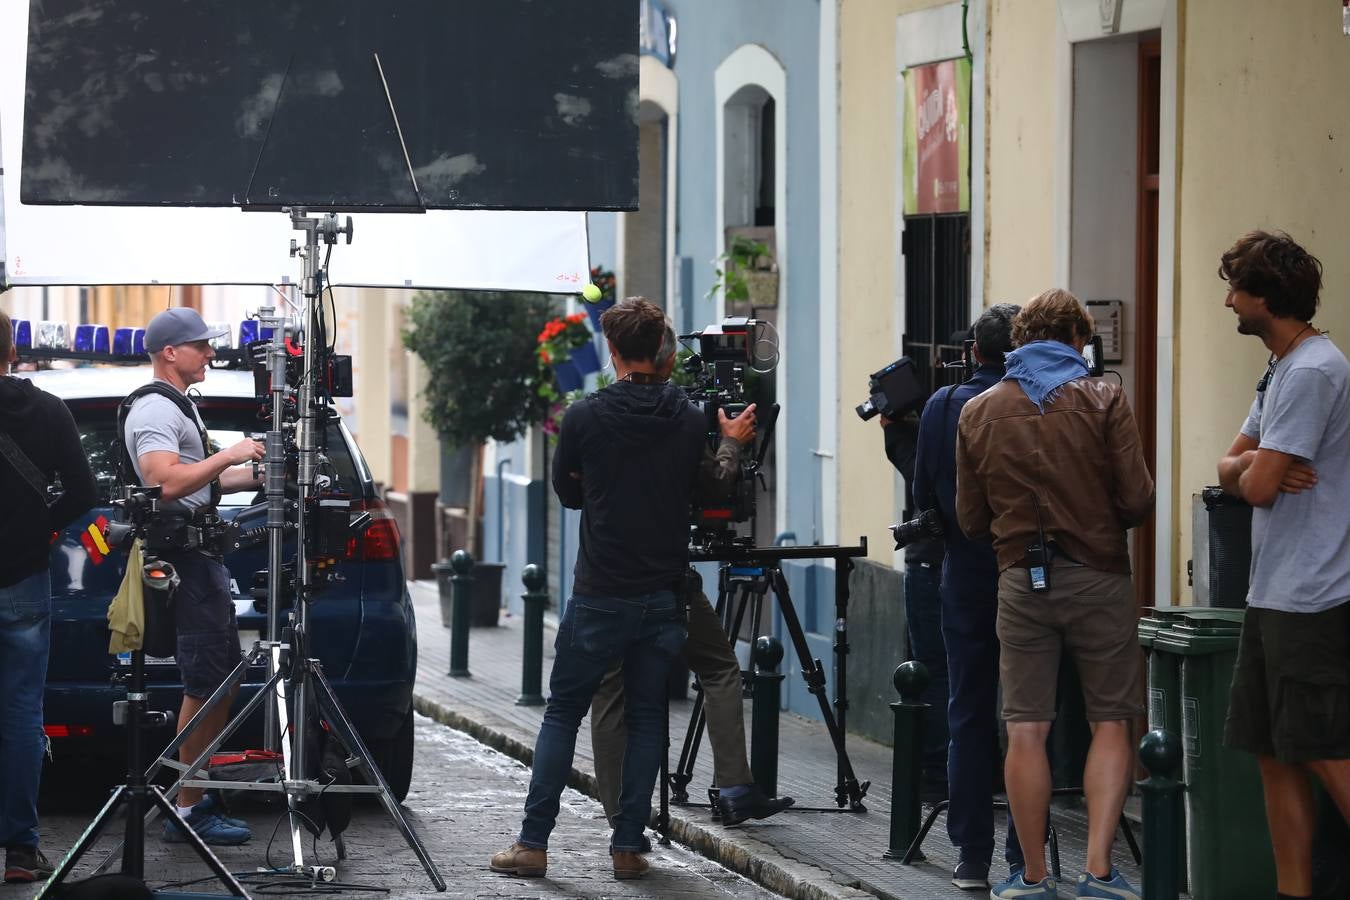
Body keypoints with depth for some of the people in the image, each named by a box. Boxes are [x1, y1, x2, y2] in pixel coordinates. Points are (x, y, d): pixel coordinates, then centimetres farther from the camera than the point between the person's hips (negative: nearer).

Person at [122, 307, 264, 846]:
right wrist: (230, 456, -23)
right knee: (206, 685, -11)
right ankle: (189, 811, -8)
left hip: (202, 556, 11)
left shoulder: (177, 406, 22)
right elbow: (167, 481, -28)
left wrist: (259, 472, 22)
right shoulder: (155, 410, -13)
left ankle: (193, 801, 17)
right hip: (185, 558, -11)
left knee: (222, 683, 13)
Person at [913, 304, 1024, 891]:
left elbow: (923, 495, 4)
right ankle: (1024, 858, 3)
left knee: (968, 716, 8)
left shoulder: (942, 407, -1)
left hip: (966, 577, 2)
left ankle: (972, 858, 6)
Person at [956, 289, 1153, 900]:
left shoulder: (978, 413, 5)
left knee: (1026, 730, 4)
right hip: (1098, 577, -2)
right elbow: (1136, 500, -8)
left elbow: (971, 521, 8)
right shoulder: (1103, 400, -3)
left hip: (1020, 581, 2)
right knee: (1110, 723, 5)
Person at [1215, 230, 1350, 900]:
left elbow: (1258, 486, -18)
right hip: (1274, 595, 10)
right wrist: (1250, 465, -5)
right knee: (1276, 757, 10)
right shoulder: (1282, 370, 18)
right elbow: (1230, 468, 19)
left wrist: (1254, 470, 6)